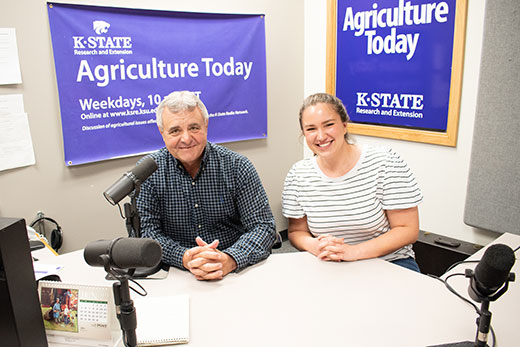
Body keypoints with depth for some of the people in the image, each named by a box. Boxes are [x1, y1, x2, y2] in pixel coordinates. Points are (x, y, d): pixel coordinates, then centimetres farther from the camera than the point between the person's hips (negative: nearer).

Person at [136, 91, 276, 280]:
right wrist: (184, 258, -25)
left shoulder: (237, 167, -4)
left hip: (234, 273, 0)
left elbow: (262, 226, -7)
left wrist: (230, 260, -26)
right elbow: (145, 231, -6)